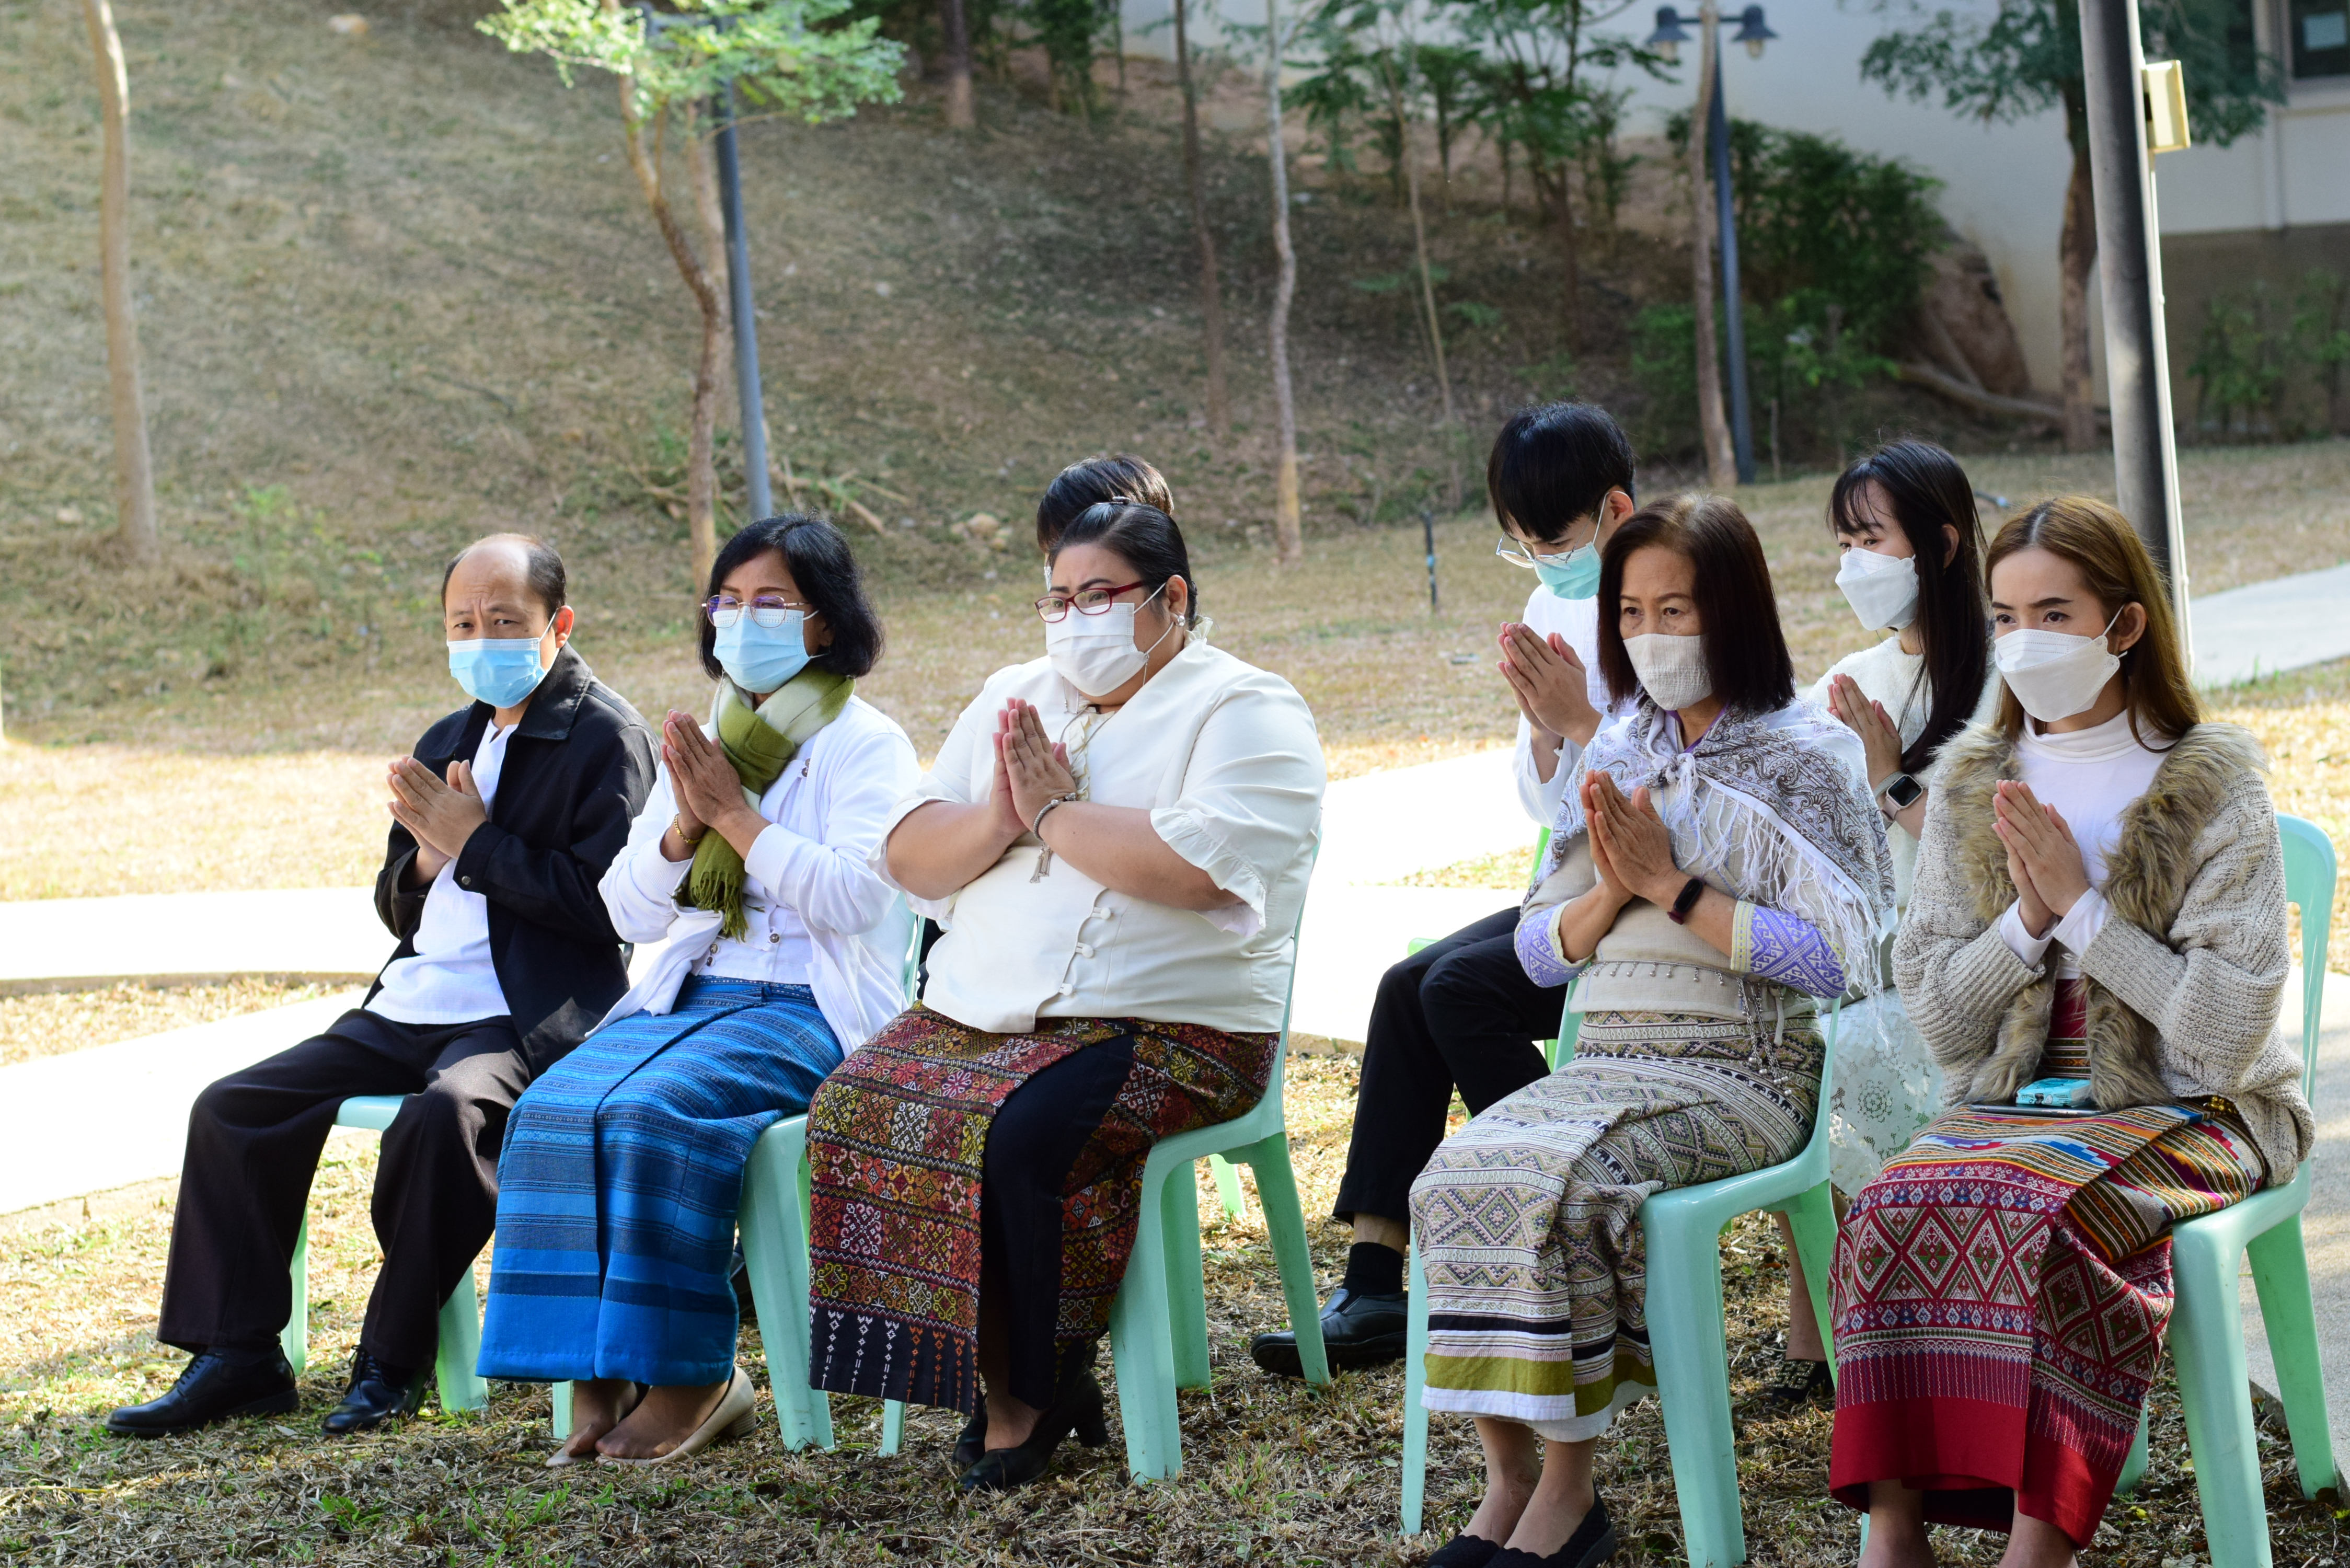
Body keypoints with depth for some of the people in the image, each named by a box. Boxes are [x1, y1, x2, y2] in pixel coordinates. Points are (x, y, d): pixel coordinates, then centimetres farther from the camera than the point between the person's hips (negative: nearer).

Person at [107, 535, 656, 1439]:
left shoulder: (607, 738, -4)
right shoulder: (447, 745, 21)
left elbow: (603, 901, -16)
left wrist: (476, 840, -12)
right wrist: (430, 857, 0)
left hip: (527, 1019, -8)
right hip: (409, 1008, 8)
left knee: (442, 1112, -38)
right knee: (231, 1110, -4)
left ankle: (394, 1362, -21)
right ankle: (237, 1356, 2)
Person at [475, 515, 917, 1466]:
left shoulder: (863, 743, 2)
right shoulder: (702, 747, 20)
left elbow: (852, 895, -13)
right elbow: (628, 912, 15)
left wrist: (736, 816, -12)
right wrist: (683, 828, -3)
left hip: (810, 1007, -6)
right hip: (690, 995, 6)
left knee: (648, 1111, -32)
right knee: (556, 1109, -24)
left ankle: (690, 1379, -20)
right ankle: (599, 1383, -22)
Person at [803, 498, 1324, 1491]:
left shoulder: (1245, 713, -1)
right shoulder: (1014, 700, 20)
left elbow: (1200, 866, -21)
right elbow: (908, 857, 12)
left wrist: (1054, 813, -10)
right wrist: (1002, 816, -8)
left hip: (1168, 1026, -6)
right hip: (982, 1010, 6)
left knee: (1019, 1133, -32)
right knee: (851, 1111, -19)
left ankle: (1031, 1391, -10)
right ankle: (999, 1378, -9)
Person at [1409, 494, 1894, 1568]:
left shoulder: (1806, 756, -2)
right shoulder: (1618, 755, 16)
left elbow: (1834, 957, -14)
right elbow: (1539, 953, 14)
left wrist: (1674, 887, -14)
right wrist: (1611, 893, -7)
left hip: (1741, 1069, -5)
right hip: (1608, 1061, 5)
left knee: (1555, 1184, -31)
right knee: (1455, 1178, -23)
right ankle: (1507, 1478, -15)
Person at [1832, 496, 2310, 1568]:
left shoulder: (2214, 790, -2)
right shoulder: (1973, 788, 11)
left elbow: (2232, 1027, -11)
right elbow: (1935, 1016, 8)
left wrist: (2082, 908, -13)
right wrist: (2027, 918, -9)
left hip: (2187, 1109, -4)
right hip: (2009, 1105, 4)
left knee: (2048, 1214, -35)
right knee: (1896, 1207, -28)